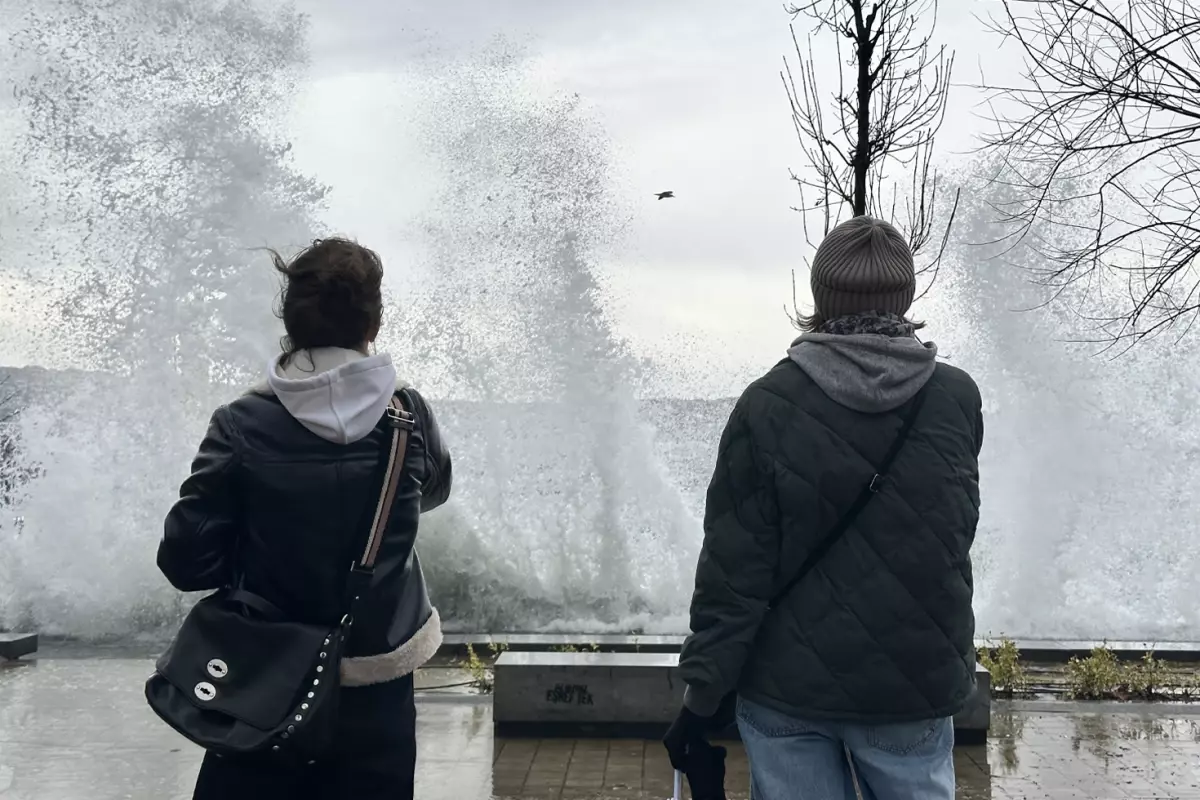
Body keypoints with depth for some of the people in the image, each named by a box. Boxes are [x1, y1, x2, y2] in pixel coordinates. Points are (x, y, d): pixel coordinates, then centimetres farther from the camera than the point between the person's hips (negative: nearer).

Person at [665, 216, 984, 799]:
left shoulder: (767, 406, -13)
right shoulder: (958, 399, -6)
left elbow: (733, 570, -12)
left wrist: (703, 690, -3)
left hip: (786, 687, -1)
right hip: (915, 684, 1)